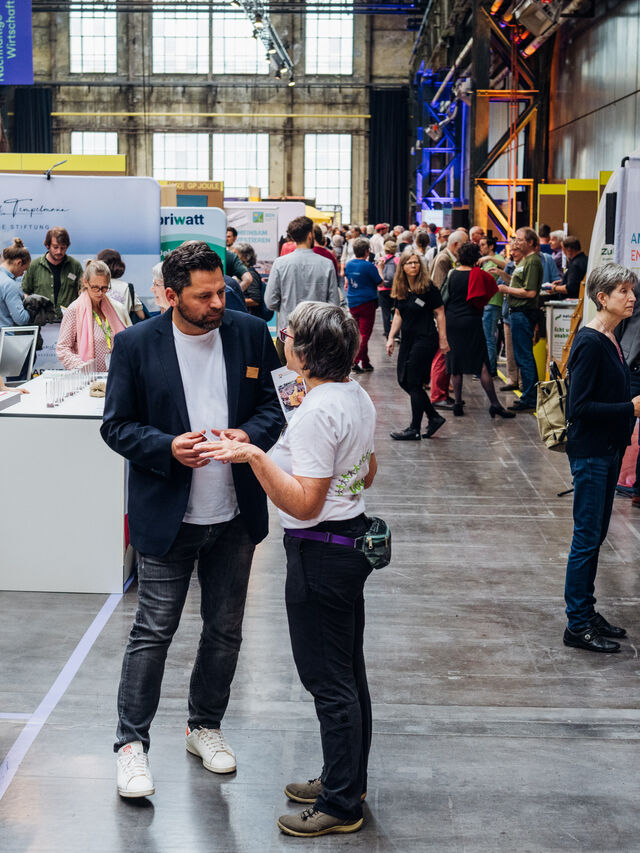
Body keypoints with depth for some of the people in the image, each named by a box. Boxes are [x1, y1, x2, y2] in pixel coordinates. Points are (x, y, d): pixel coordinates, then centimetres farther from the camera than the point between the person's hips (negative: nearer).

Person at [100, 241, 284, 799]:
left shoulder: (250, 333, 0)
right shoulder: (136, 344, -7)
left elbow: (271, 407, 7)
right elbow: (117, 426, -4)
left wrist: (249, 434, -15)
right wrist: (169, 447, -21)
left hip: (236, 515, 4)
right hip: (168, 516, -3)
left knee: (225, 630, 15)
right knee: (153, 632, 2)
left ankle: (206, 725, 35)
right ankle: (132, 742, 17)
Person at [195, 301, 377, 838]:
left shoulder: (316, 413, -23)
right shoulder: (358, 397, 5)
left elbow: (305, 503, -24)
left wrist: (254, 457, -29)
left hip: (320, 552, -10)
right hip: (353, 536, 10)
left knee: (329, 682, 1)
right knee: (349, 673, 19)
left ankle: (341, 806, 13)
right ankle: (347, 780, 33)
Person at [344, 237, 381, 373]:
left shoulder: (349, 265, 3)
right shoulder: (368, 266, -15)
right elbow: (380, 282, -5)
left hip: (352, 303, 6)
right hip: (367, 302, -6)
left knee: (359, 332, 16)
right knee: (365, 333, -2)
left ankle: (365, 363, 21)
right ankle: (356, 362, -12)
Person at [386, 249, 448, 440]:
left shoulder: (428, 288, -11)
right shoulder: (400, 289, 6)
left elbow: (439, 313, -9)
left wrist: (443, 340, -10)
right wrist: (391, 337, 8)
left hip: (425, 339, -7)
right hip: (408, 339, 7)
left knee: (414, 383, -5)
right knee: (403, 380, 7)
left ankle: (414, 429, 5)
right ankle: (434, 417, 20)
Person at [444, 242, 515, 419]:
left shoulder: (452, 274, 2)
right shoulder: (478, 275, -10)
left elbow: (447, 297, 10)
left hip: (452, 321, 4)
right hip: (470, 322, -4)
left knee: (455, 364, 10)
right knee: (482, 364, -3)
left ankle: (457, 403, 10)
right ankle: (495, 404, -4)